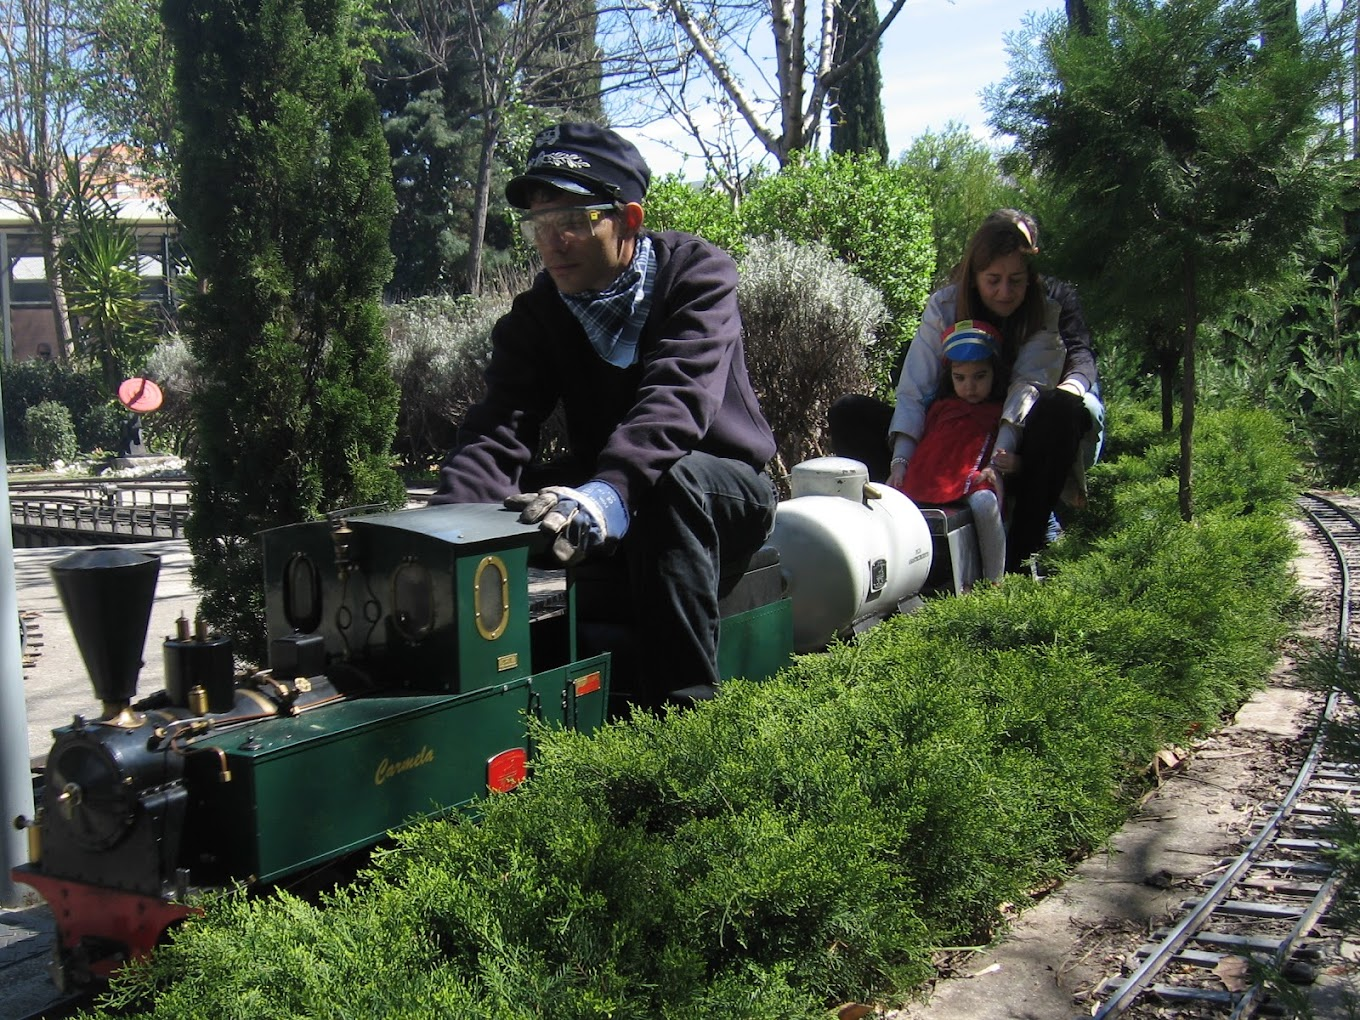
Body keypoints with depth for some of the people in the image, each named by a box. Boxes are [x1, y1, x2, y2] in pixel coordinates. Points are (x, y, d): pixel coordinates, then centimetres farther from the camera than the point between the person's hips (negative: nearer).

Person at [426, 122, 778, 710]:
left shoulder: (698, 274, -14)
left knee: (672, 477, -37)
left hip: (726, 493, -3)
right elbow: (499, 430, -19)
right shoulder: (534, 317, -3)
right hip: (612, 516, 3)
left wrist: (602, 498, -51)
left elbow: (676, 401, -32)